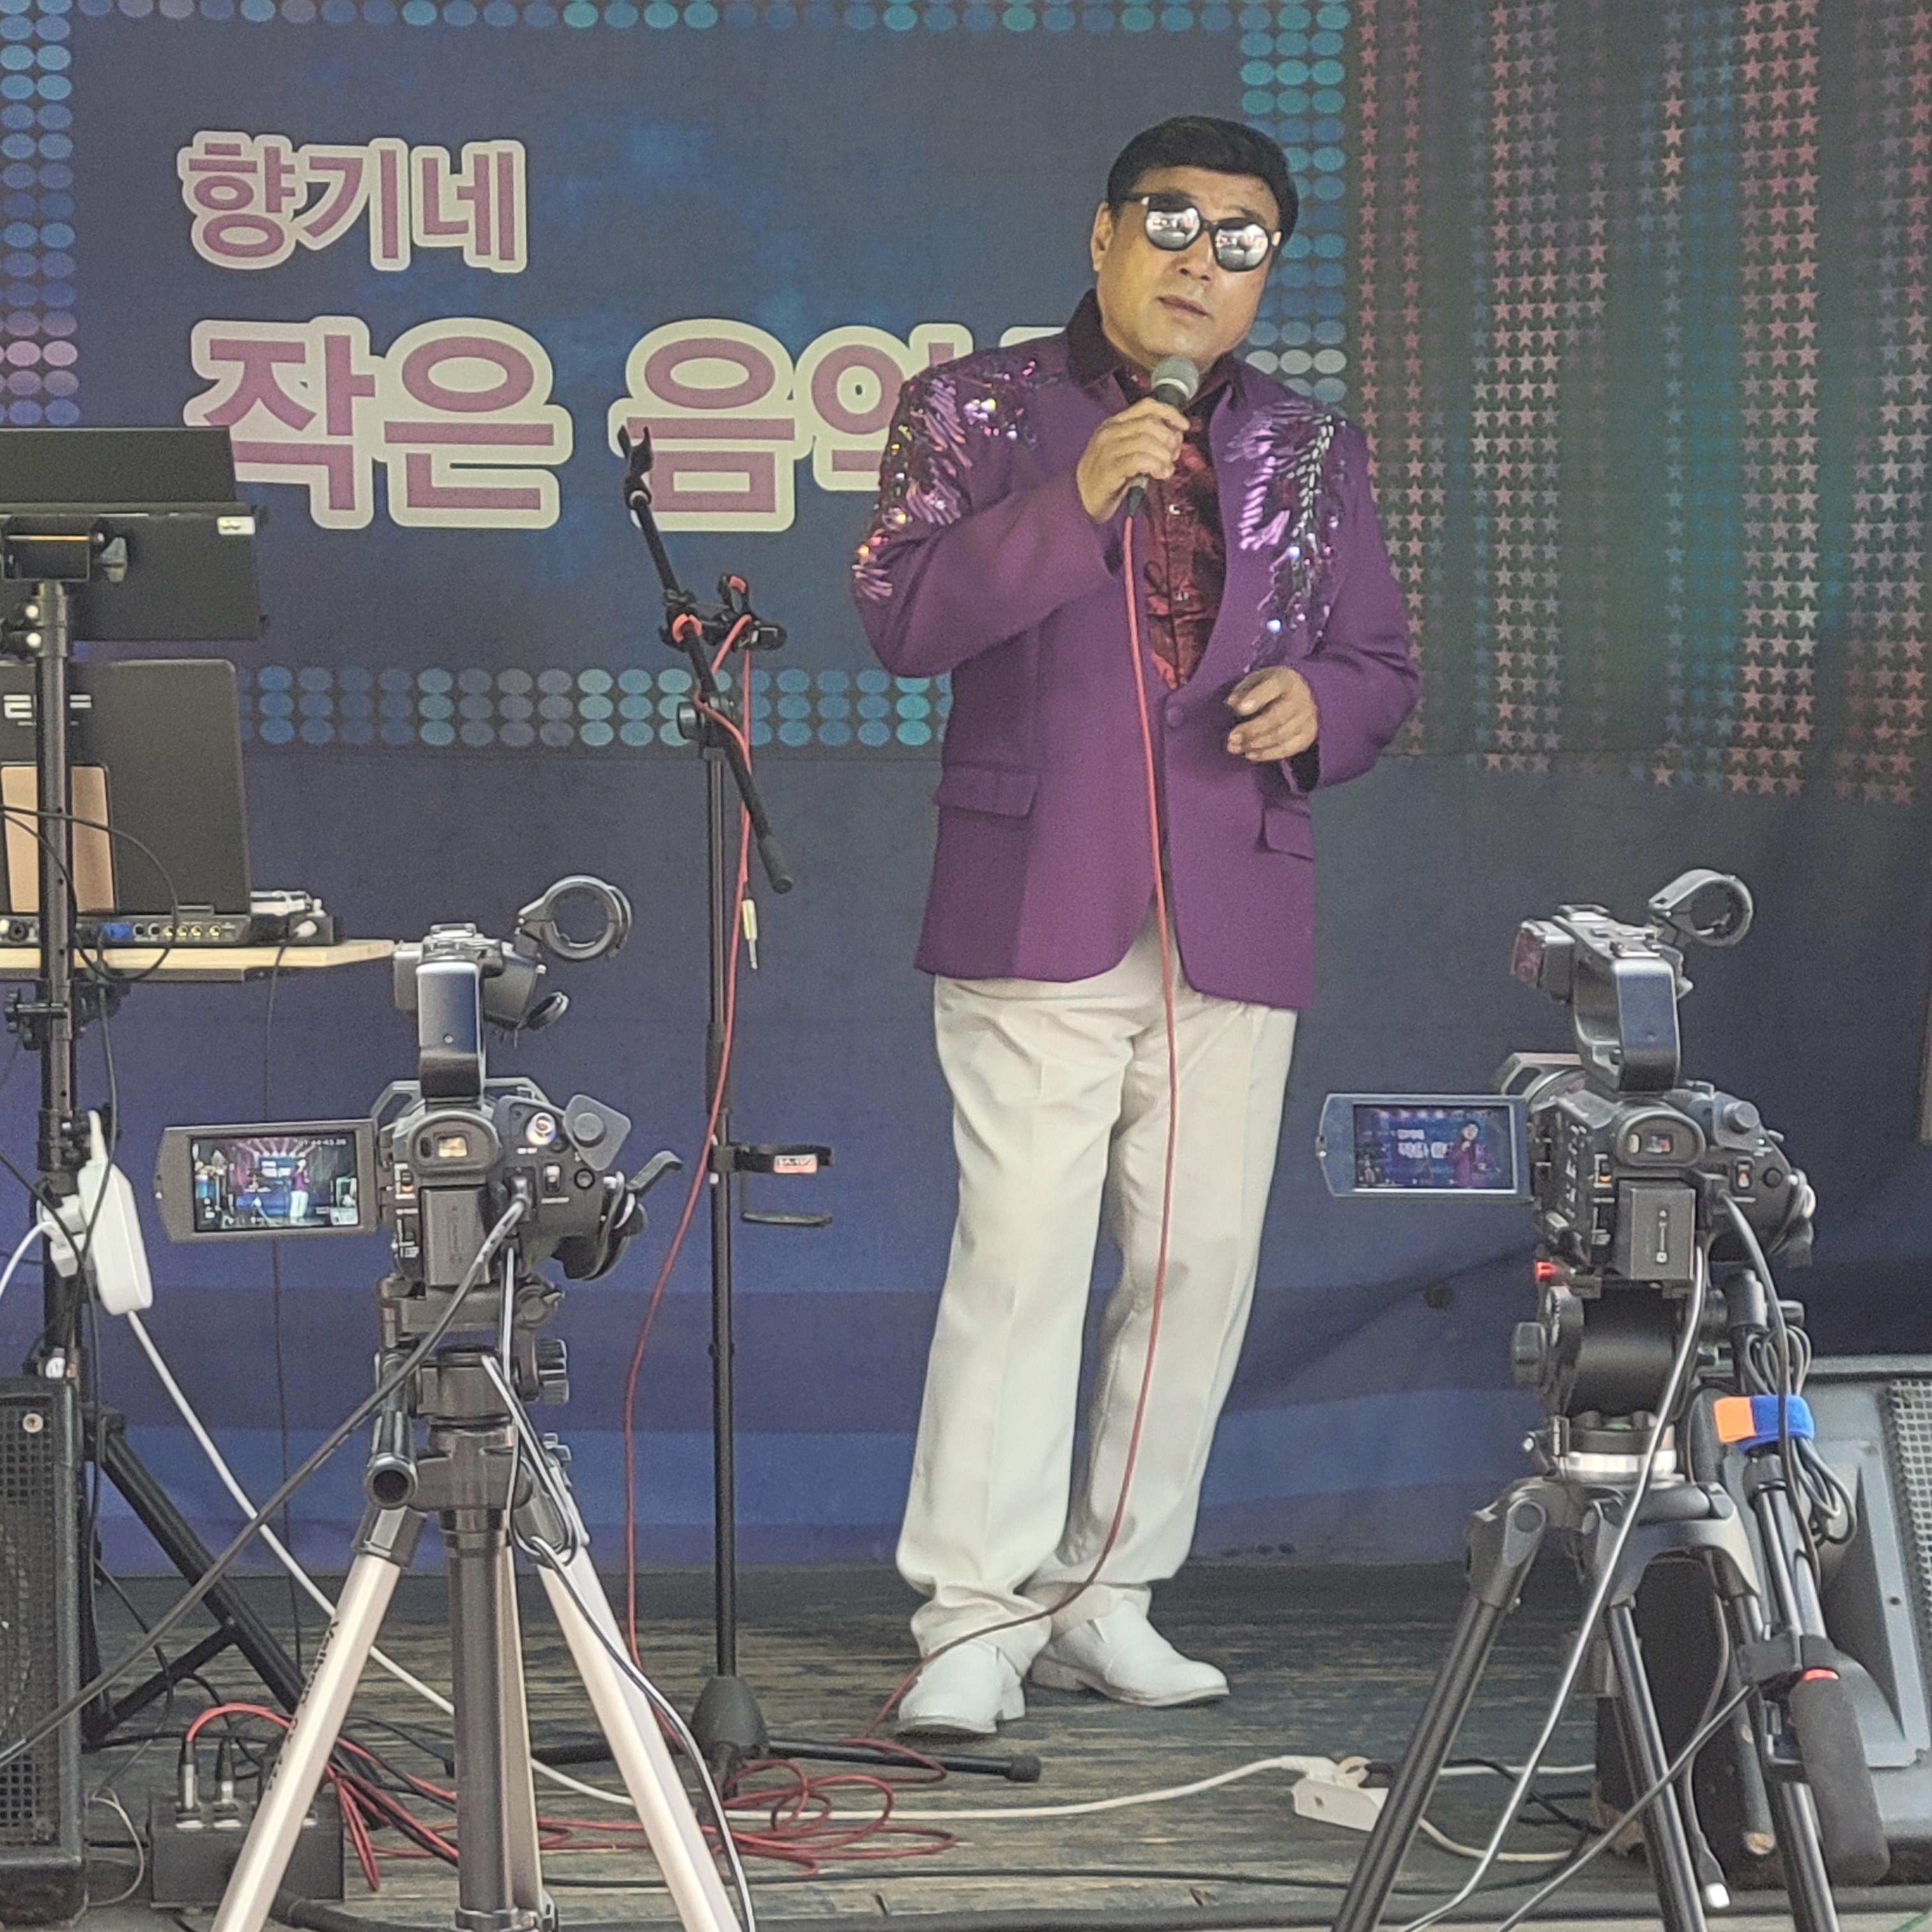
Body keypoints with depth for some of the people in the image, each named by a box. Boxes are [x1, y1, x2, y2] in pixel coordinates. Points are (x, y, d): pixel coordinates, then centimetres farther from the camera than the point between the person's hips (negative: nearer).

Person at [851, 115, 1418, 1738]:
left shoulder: (1312, 452, 15)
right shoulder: (977, 413, 4)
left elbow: (1381, 668, 19)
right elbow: (902, 616, -10)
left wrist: (1317, 707, -4)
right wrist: (1080, 497, -21)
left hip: (1235, 916, 4)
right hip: (1037, 914, -4)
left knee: (1200, 1263, 3)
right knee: (1021, 1255, -11)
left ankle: (1108, 1596, 15)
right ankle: (975, 1620, -5)